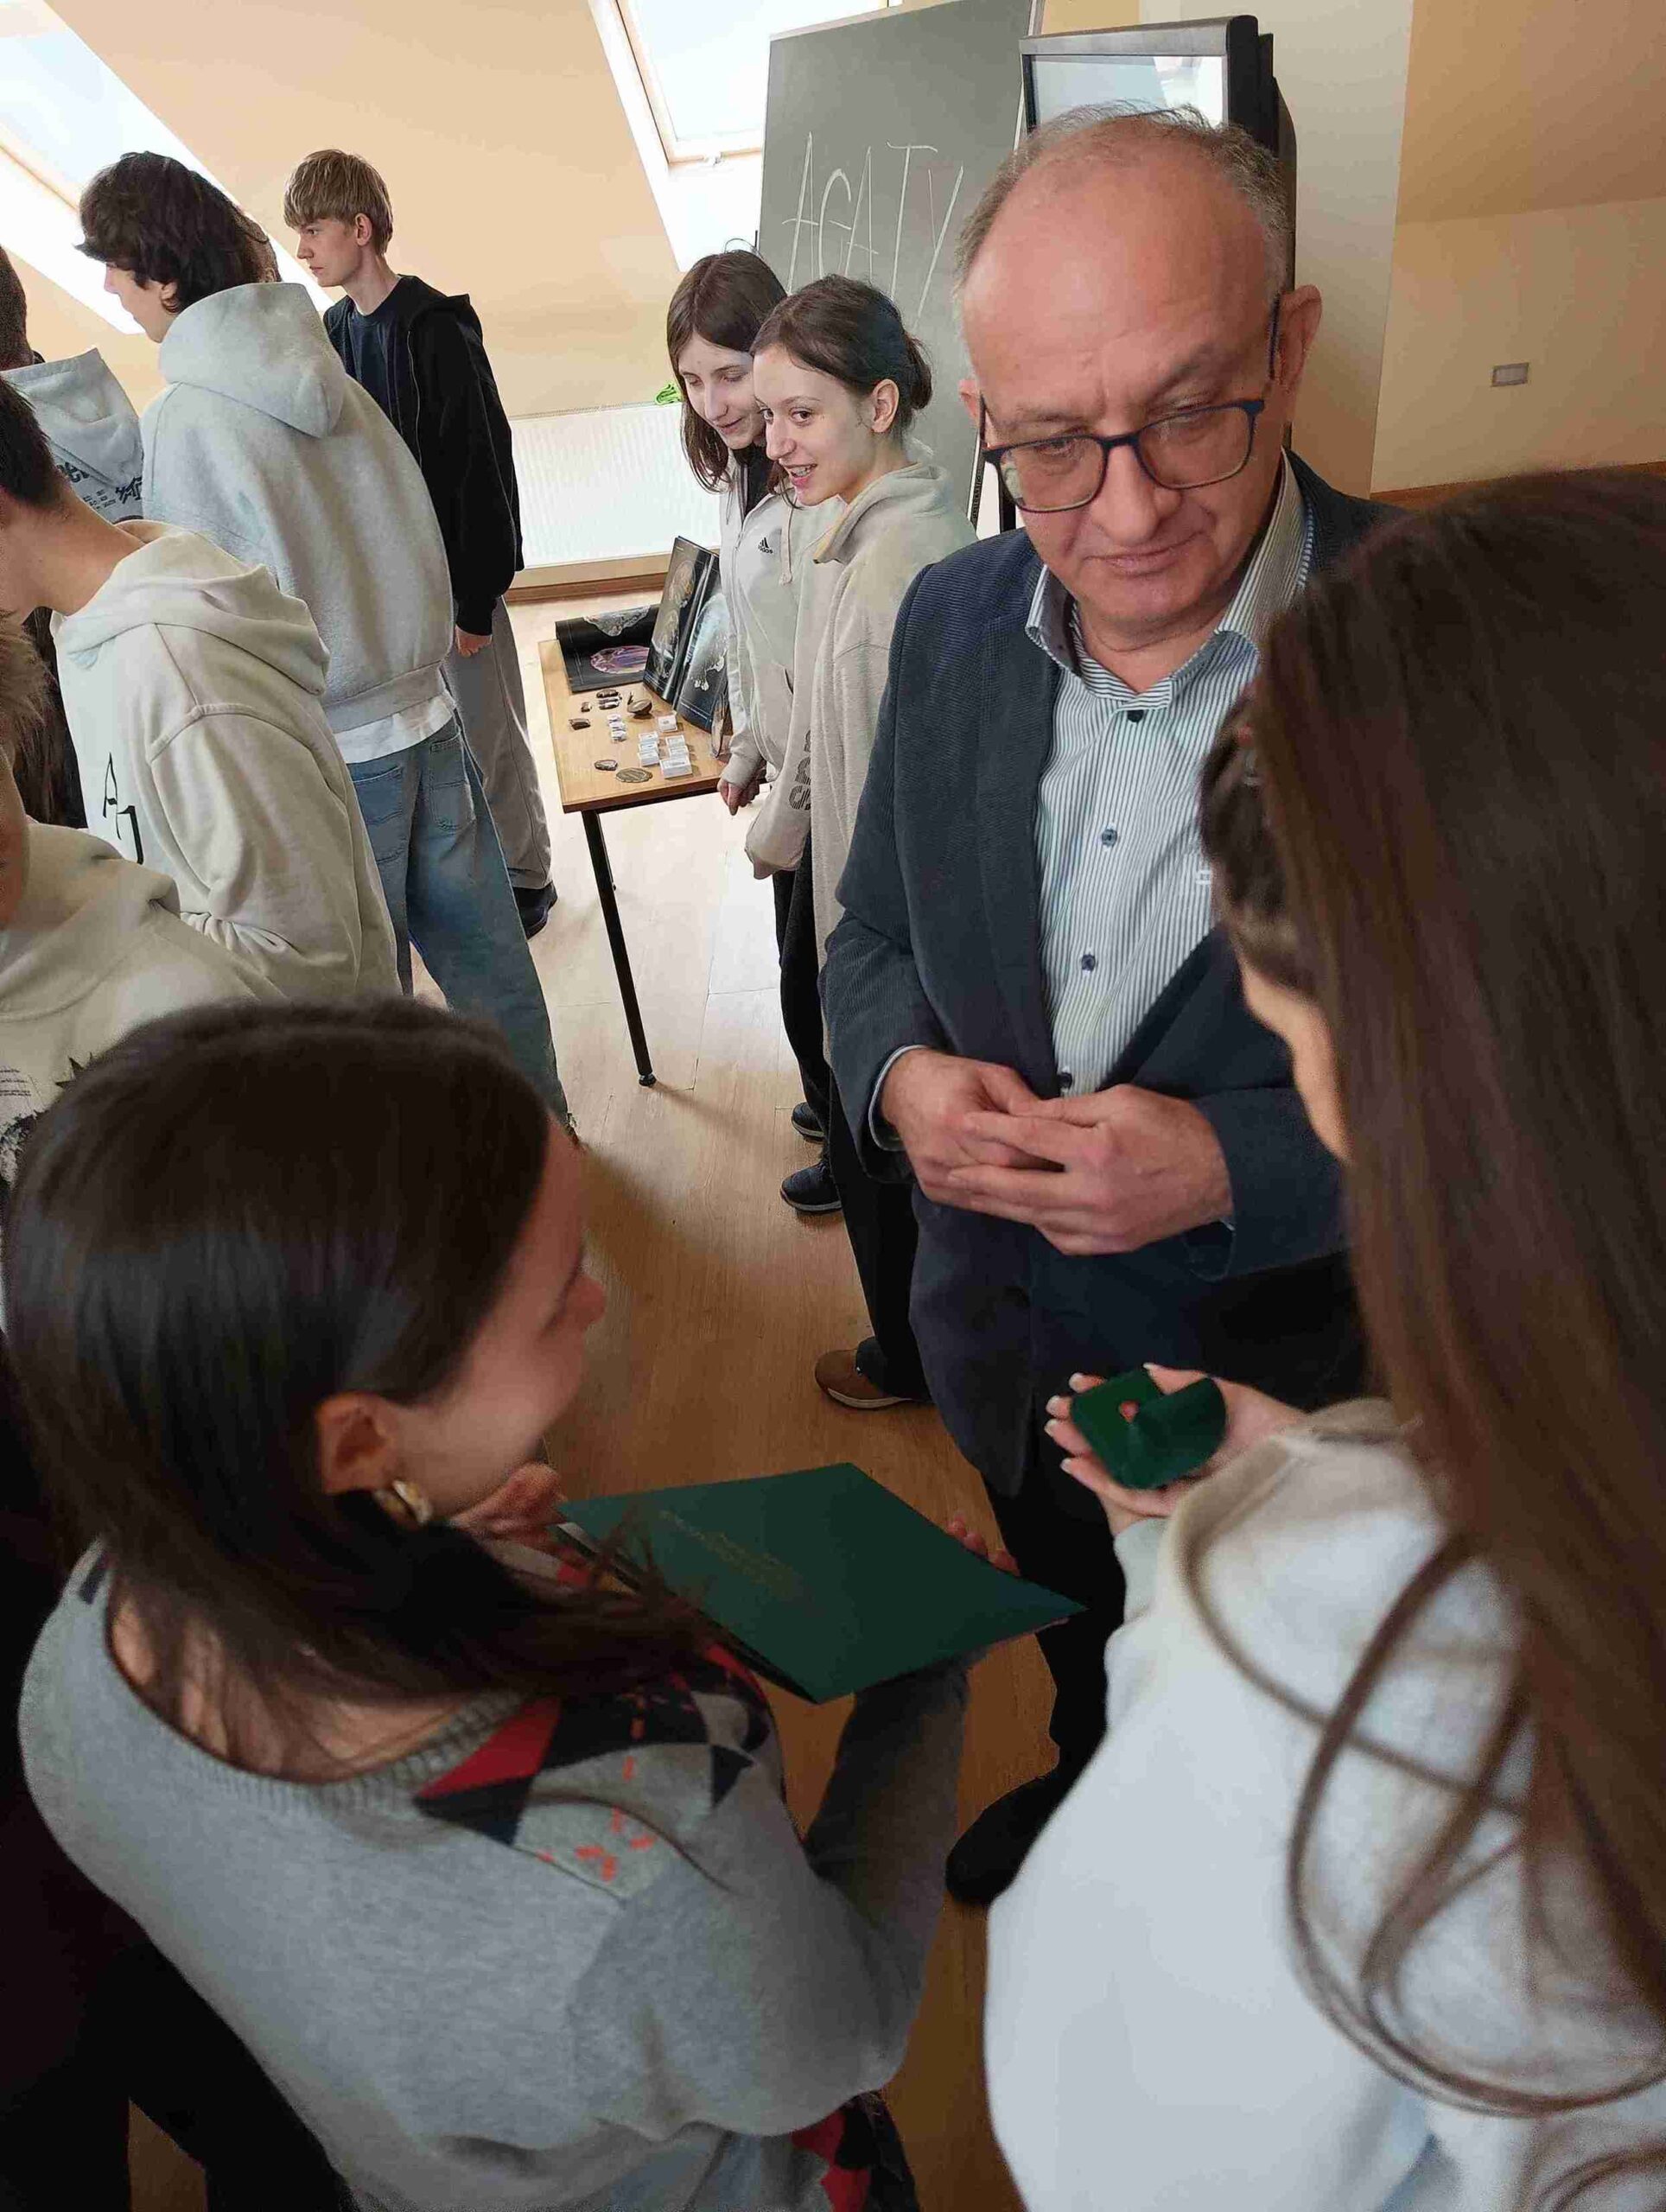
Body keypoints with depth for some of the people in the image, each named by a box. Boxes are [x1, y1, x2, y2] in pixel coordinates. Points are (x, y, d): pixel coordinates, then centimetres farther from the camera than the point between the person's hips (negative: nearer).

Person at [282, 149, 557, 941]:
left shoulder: (435, 329, -15)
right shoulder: (339, 330, 8)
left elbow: (480, 468, -17)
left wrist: (475, 598, -18)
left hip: (452, 575, -7)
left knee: (489, 737, 4)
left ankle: (526, 876, 21)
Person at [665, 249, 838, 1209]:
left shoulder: (822, 491, -24)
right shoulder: (740, 473, 7)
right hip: (791, 764, 9)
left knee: (814, 979, 6)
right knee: (806, 959, 22)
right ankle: (839, 1104, 46)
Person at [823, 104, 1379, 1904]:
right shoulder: (951, 623, -9)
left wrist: (1235, 1165, -31)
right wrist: (898, 1074, -19)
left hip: (1293, 1404, -3)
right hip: (1017, 1355, 4)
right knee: (1079, 1654, 33)